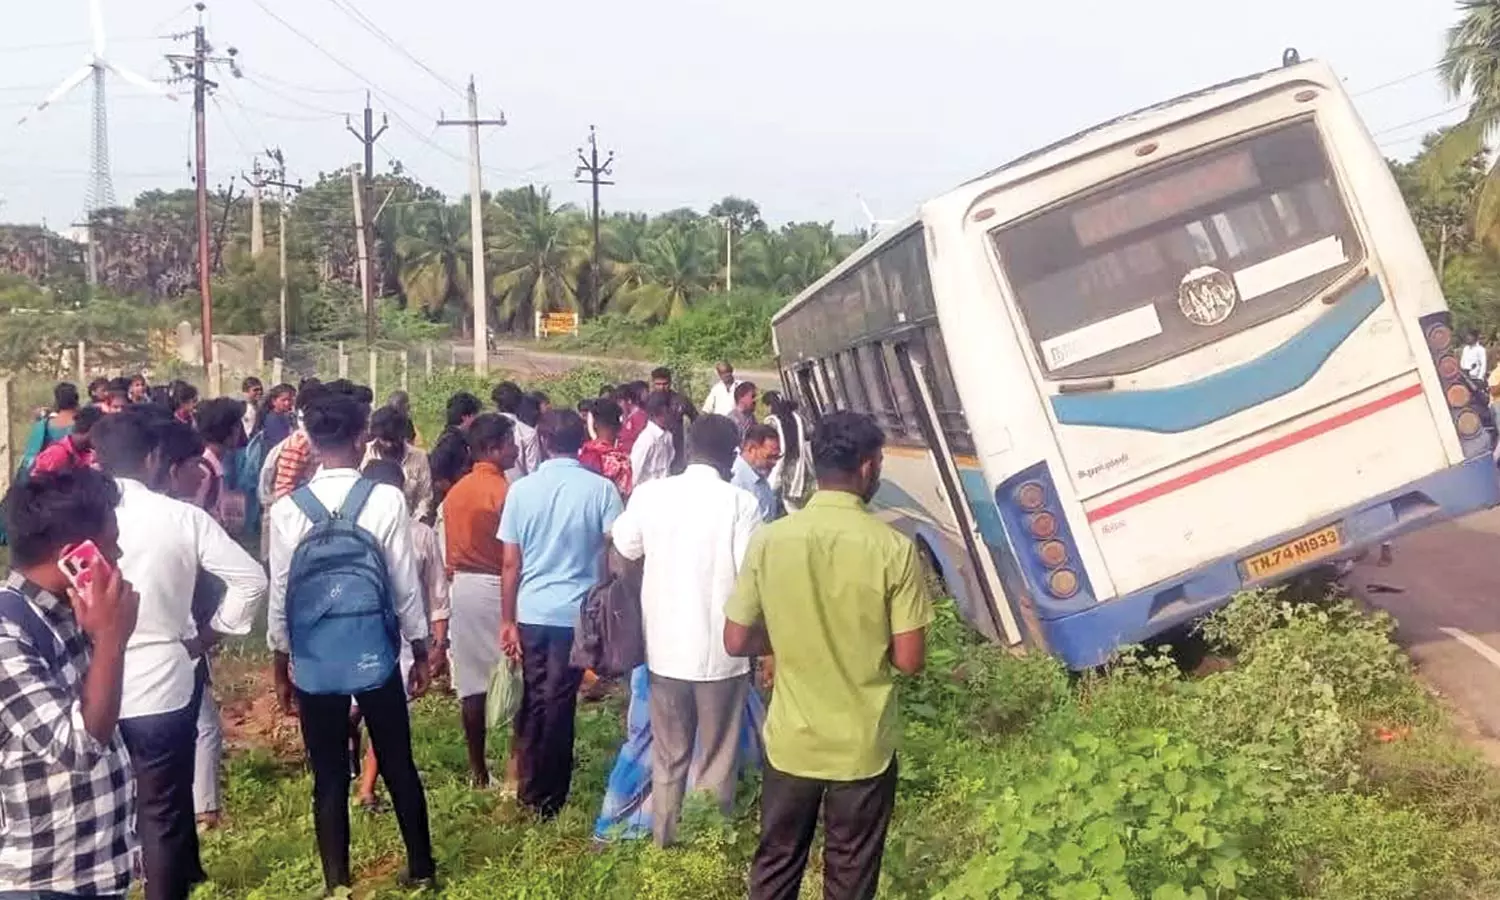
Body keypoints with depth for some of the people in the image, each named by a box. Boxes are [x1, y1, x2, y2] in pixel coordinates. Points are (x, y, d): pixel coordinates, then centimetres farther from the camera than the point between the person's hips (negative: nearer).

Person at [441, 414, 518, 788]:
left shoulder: (455, 492, 9)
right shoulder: (503, 491, -14)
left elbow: (449, 550, 12)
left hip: (462, 585, 7)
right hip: (495, 587, -7)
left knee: (471, 680, 10)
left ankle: (477, 768, 16)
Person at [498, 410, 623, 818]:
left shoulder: (522, 489, 0)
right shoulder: (601, 489, -5)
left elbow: (511, 563, 1)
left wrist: (507, 621, 8)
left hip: (532, 612, 2)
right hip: (578, 612, -2)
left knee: (534, 702, 15)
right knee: (559, 704, 5)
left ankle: (531, 793, 24)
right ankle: (549, 800, 14)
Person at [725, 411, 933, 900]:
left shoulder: (769, 539, -8)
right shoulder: (894, 548, -15)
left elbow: (736, 642, -3)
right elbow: (909, 659, -12)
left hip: (791, 740, 2)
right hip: (864, 747, -2)